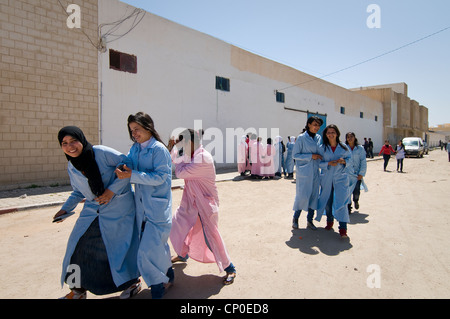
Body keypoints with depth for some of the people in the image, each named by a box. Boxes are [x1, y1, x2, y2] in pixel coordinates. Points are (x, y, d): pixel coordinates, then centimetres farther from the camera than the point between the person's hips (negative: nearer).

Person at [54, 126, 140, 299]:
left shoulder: (102, 153, -17)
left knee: (120, 246, 2)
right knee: (78, 247, 9)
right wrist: (65, 208, 6)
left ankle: (132, 282, 29)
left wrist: (112, 190, -20)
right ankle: (78, 289, 33)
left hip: (117, 209, -6)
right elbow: (78, 192, 19)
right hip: (92, 210, 6)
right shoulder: (71, 166, 5)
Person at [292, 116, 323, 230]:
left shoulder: (319, 138, 9)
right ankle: (295, 218, 17)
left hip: (315, 172, 6)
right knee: (302, 196, -4)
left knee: (314, 196, 7)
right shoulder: (301, 138, -8)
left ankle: (309, 220, 20)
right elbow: (295, 154, -10)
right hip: (304, 171, -6)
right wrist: (310, 156, -15)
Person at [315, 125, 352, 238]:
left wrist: (344, 161, -13)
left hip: (340, 178, -1)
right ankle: (329, 221, 34)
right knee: (327, 200, 10)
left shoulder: (343, 147, 3)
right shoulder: (322, 148, 2)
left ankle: (343, 228, -7)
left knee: (341, 201, -11)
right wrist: (329, 163, -17)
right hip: (326, 178, 1)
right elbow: (319, 163, 1)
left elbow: (350, 160, 9)